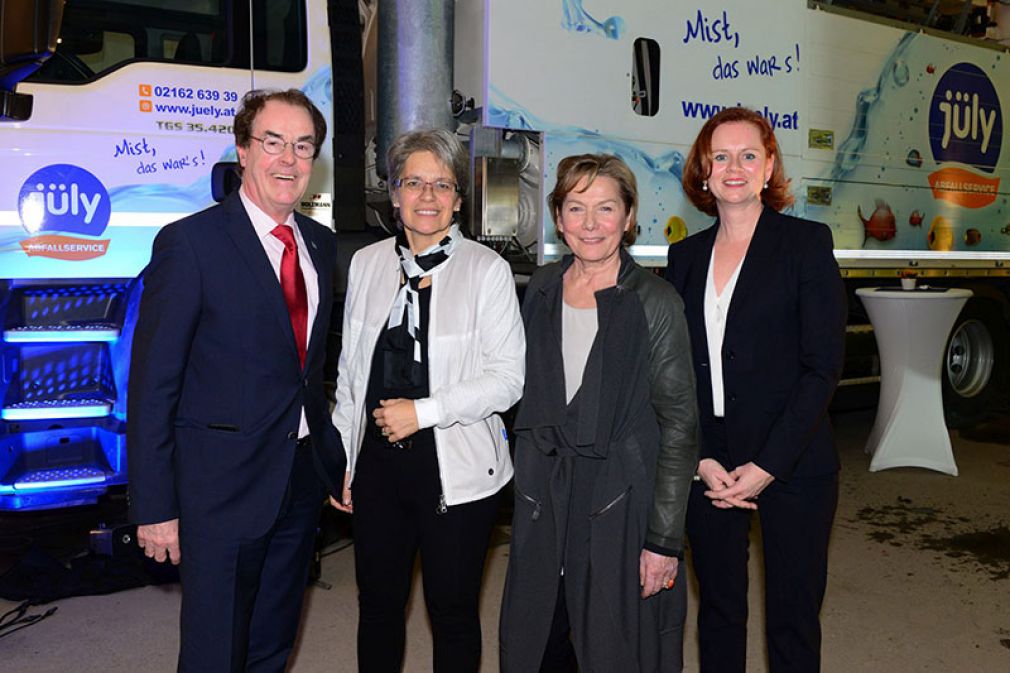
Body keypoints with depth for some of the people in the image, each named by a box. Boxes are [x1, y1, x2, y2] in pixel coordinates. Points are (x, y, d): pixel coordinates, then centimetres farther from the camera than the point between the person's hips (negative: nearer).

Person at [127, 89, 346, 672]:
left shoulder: (321, 243, 6)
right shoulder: (190, 242, -13)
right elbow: (152, 384, -13)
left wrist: (335, 458, 12)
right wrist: (155, 507, -14)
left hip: (303, 477, 6)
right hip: (223, 486, -6)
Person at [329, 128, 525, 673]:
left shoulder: (487, 269, -7)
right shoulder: (365, 264, 5)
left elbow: (507, 379, -9)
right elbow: (348, 371, 11)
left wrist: (424, 411, -15)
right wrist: (343, 458, 11)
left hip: (457, 469, -3)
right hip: (377, 464, 4)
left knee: (453, 612, 10)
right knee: (378, 607, 16)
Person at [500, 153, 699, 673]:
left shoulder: (655, 302, -11)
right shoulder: (541, 287, 5)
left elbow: (679, 425, -10)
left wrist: (665, 539, -12)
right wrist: (527, 481, 12)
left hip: (621, 500, -4)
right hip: (543, 495, 5)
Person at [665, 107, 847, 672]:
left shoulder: (807, 242, -2)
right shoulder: (686, 255, 9)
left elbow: (823, 366, -8)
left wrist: (766, 467, -13)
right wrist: (700, 459, -6)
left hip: (792, 469, -3)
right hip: (708, 469, 3)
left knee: (792, 616, 8)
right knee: (718, 609, 14)